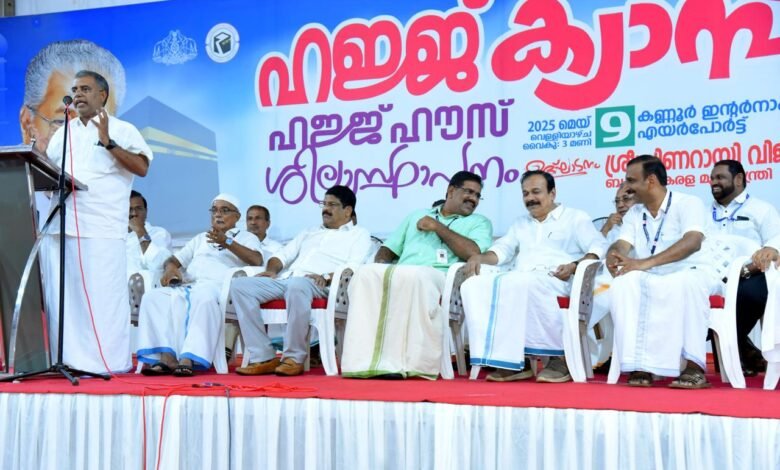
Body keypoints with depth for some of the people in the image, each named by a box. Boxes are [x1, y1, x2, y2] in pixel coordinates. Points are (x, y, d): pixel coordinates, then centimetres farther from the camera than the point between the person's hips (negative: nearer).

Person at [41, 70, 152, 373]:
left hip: (101, 230, -6)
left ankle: (107, 362, -3)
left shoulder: (122, 130, 6)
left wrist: (107, 142, -11)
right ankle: (68, 359, 10)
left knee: (103, 296, -7)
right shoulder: (63, 134, 23)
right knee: (61, 296, 4)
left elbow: (142, 167, -7)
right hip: (60, 226, 6)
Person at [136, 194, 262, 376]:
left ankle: (188, 360, -47)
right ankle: (166, 357, -37)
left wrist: (228, 243, -15)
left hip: (218, 286, -5)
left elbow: (257, 261, -2)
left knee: (204, 300, -41)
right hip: (188, 286, 5)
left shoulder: (246, 237, 19)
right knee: (153, 297, -25)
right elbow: (174, 259, 31)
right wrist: (170, 268, 5)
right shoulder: (200, 238, 36)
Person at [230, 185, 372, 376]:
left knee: (296, 285, -42)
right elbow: (282, 255, 28)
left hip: (317, 285, -6)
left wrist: (327, 277, -19)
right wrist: (272, 270, 5)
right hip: (284, 280, 6)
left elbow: (353, 269, -1)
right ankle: (264, 357, -22)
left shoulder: (359, 234, 16)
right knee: (240, 285, -18)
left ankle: (294, 358, -28)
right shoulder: (309, 233, 35)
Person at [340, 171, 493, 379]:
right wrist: (381, 264, 4)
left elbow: (474, 253, -2)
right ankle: (364, 361, -35)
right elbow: (389, 248, 29)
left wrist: (437, 226, 4)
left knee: (414, 276, -40)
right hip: (400, 274, 4)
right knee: (366, 273, -29)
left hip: (439, 276, -4)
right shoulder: (418, 215, 33)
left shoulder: (479, 223, 20)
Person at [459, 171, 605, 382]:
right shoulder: (521, 224, 35)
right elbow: (502, 250, 26)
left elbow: (599, 248, 2)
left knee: (522, 284, -41)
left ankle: (559, 356, -28)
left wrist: (575, 266, -18)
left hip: (557, 280, -5)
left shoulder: (576, 218, 16)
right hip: (520, 279, 6)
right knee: (473, 285, -24)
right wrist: (480, 257, 4)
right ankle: (514, 360, -29)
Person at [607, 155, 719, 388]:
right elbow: (621, 245, 0)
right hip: (652, 281, 4)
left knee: (685, 283, -40)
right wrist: (613, 255, -27)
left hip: (691, 273, -4)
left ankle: (694, 366, -32)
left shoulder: (688, 203, -5)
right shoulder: (633, 213, 13)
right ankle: (640, 364, -31)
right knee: (624, 282, -29)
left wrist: (647, 262, -33)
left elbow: (692, 242, -23)